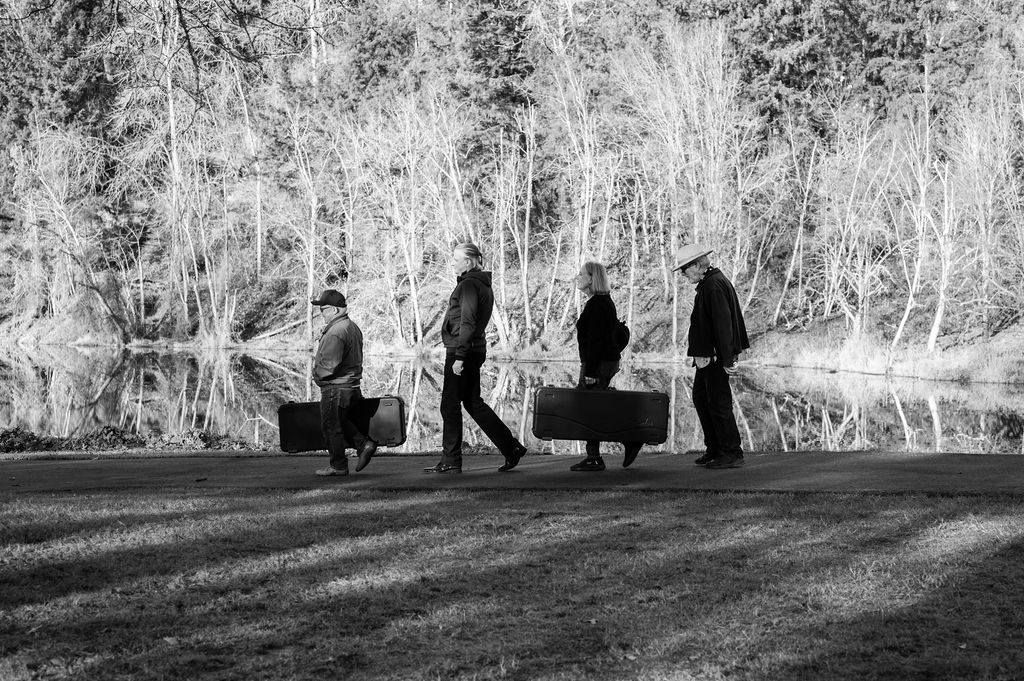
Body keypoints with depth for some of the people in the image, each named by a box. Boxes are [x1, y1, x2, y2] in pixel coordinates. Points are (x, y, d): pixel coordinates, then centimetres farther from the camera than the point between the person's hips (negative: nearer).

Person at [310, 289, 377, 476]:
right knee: (341, 423, 22)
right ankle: (364, 444, 11)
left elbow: (330, 365, -26)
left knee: (331, 426, 2)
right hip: (351, 384, 10)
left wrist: (317, 373, -6)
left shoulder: (335, 332, -22)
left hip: (335, 388, -10)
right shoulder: (352, 327, 11)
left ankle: (338, 466, 9)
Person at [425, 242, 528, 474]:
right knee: (473, 403, 16)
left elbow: (467, 323, -21)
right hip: (475, 350, 10)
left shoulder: (468, 285, -14)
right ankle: (511, 447, 15)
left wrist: (459, 357, -22)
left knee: (450, 405, -2)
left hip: (462, 350, -10)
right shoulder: (483, 285, 16)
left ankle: (451, 461, 3)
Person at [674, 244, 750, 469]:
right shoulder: (709, 283, 15)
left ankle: (732, 454, 1)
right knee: (701, 399, 16)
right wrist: (733, 353, 21)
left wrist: (727, 359, -22)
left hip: (715, 357, -11)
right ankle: (714, 450, 23)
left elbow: (723, 323, -22)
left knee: (719, 404, -5)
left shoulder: (714, 285, -18)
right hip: (706, 355, 11)